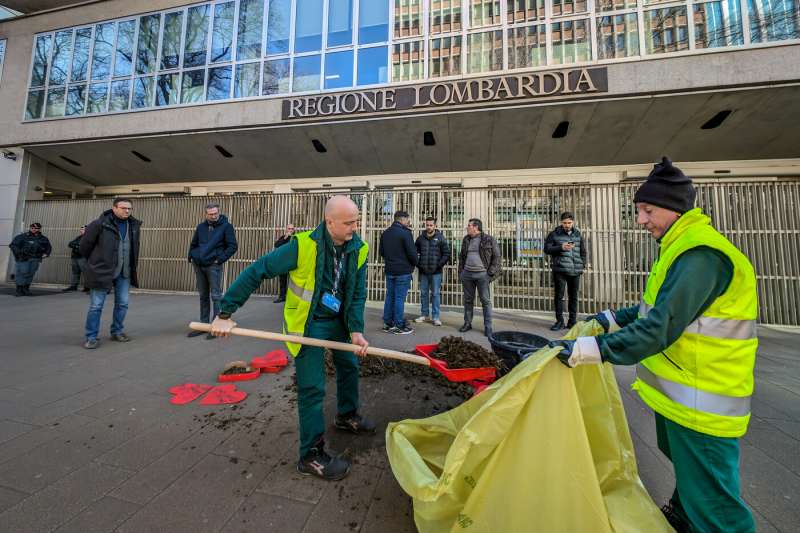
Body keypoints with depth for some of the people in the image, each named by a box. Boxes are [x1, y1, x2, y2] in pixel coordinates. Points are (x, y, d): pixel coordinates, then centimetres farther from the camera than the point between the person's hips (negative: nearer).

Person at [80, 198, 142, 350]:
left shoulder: (134, 225, 5)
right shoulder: (99, 224, -11)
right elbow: (85, 244, -2)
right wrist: (94, 262, 9)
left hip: (124, 273, 5)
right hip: (101, 272, -4)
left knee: (122, 304, 11)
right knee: (96, 306, 2)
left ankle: (117, 331, 26)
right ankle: (91, 337, 13)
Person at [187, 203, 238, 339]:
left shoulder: (226, 226, -4)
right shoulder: (201, 227, 12)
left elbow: (233, 246, -9)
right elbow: (193, 244, 23)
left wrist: (220, 259, -14)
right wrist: (191, 257, 9)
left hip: (213, 266, -6)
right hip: (198, 266, 6)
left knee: (216, 296, -4)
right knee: (203, 296, 13)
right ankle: (204, 324, 24)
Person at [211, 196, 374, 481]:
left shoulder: (358, 249, -11)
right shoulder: (303, 245, -27)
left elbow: (358, 293, -6)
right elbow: (256, 271, -21)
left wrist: (356, 330, -16)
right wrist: (225, 312, -19)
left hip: (337, 319, 7)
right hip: (307, 322, -6)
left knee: (349, 365, 21)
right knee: (312, 387, -2)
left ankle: (347, 415, 47)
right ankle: (312, 455, 18)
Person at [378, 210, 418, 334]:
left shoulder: (385, 233, 9)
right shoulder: (405, 233, -14)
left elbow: (381, 251, 15)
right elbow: (412, 253, -14)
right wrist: (414, 263, 4)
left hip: (389, 270, 7)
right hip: (403, 271, -7)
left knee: (389, 296, 13)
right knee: (399, 298, -1)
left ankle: (387, 323, 20)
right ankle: (399, 326, 6)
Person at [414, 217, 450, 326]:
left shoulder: (440, 238, -2)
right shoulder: (420, 238, 5)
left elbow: (446, 253, -2)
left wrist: (440, 265, -9)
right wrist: (417, 264, 2)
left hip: (436, 272, -3)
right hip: (423, 271, 3)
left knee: (435, 294, 3)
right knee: (423, 293, 11)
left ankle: (435, 316, 13)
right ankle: (424, 314, 25)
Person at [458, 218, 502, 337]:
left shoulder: (488, 240, -4)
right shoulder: (466, 240, 12)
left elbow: (497, 256, -3)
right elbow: (461, 256, 19)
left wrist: (491, 273, -9)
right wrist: (460, 272, 12)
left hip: (482, 274, -4)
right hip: (467, 274, 5)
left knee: (486, 300, 1)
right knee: (468, 299, 11)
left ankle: (488, 327, 10)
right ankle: (467, 323, 23)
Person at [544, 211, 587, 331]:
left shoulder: (578, 234, 12)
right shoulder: (554, 234, 2)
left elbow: (583, 251, 19)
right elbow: (547, 249, -2)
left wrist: (582, 265, 8)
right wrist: (561, 247, -15)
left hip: (575, 271, 3)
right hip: (560, 270, -3)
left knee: (573, 296, 8)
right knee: (559, 296, -1)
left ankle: (572, 321, 19)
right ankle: (560, 321, 8)